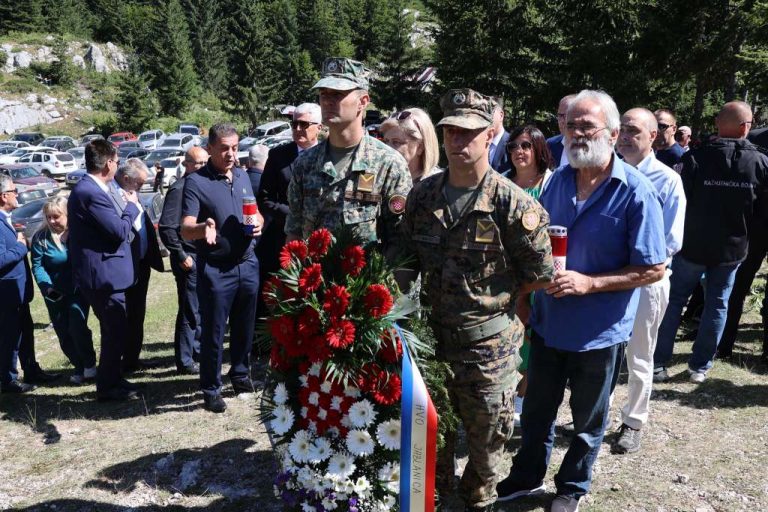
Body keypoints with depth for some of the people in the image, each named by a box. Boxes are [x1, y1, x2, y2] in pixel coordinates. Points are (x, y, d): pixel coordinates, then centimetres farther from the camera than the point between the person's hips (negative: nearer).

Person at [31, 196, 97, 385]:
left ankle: (89, 366, 3)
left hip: (78, 290, -2)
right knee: (64, 334, 5)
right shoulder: (40, 238, -2)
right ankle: (79, 367, 21)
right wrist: (47, 286, -20)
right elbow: (37, 266, -5)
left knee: (77, 327, -15)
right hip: (55, 294, 2)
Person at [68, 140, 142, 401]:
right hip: (103, 274, -11)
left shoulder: (88, 188, 10)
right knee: (116, 331, 1)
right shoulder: (91, 193, -22)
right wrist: (131, 205, -7)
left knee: (115, 330, 20)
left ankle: (111, 380, 33)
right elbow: (120, 231, -21)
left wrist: (126, 207, 9)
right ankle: (108, 386, 14)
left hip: (102, 273, 11)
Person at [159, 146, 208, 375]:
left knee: (201, 310, 17)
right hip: (189, 259, -8)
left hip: (204, 257, 8)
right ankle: (185, 362, 9)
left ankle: (197, 351, 30)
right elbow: (166, 227, -18)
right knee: (189, 312, -1)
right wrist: (181, 256, -16)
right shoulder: (178, 189, -13)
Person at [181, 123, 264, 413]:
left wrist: (258, 222, -4)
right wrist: (203, 228, -39)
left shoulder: (243, 176, 9)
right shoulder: (196, 182, -9)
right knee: (213, 332, 5)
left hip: (247, 264, 6)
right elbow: (185, 230, -16)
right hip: (216, 270, -5)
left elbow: (256, 213, 20)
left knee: (244, 327, 17)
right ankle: (211, 389, 18)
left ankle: (240, 374, 36)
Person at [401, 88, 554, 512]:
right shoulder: (422, 195, -1)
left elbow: (540, 274, -8)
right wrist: (437, 298, 3)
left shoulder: (513, 204, -16)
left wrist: (494, 298, -4)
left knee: (486, 440, 16)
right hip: (431, 337, 4)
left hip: (488, 344, -4)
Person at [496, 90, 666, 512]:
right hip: (548, 323, 5)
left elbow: (653, 270, -16)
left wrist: (588, 282, -24)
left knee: (587, 421, 18)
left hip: (598, 332, -4)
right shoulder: (559, 180, 0)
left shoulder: (635, 192, -17)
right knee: (536, 411, 21)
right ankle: (526, 477, 43)